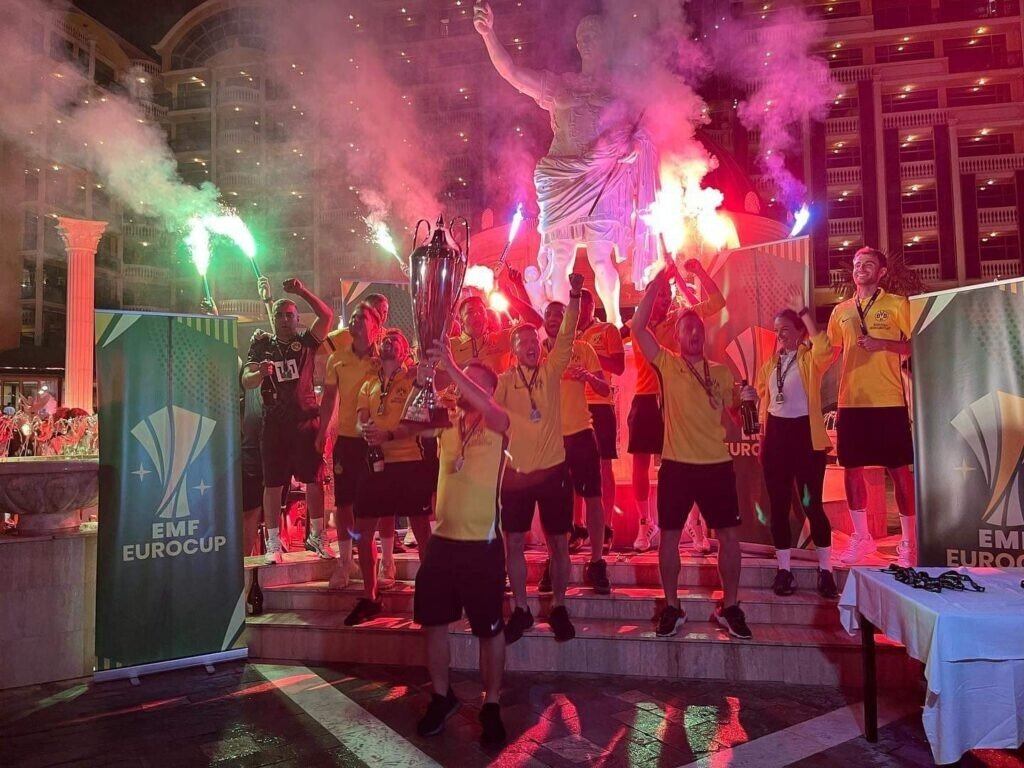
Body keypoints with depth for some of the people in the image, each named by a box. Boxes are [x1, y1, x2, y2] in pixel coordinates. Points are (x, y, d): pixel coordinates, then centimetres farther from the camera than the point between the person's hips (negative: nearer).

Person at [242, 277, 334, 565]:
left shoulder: (306, 341, 4)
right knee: (273, 484, 3)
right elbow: (246, 382, -4)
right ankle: (273, 543, 10)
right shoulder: (262, 345, 5)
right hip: (275, 423, 0)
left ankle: (316, 536, 19)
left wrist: (302, 291, -20)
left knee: (315, 480, 5)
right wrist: (261, 372, -26)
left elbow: (327, 316, -12)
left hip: (307, 420, 0)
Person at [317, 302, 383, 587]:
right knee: (343, 502, 9)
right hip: (346, 437, 3)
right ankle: (344, 561, 24)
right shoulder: (337, 359, 5)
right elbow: (329, 397, 10)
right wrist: (322, 432, 7)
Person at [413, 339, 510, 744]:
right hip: (441, 539, 5)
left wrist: (451, 366, -34)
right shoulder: (447, 420, 8)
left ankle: (491, 706, 24)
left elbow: (487, 407, -28)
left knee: (489, 629, 7)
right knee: (433, 623, 13)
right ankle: (441, 697, 33)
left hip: (481, 543, -5)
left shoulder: (496, 424, -7)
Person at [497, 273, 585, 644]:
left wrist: (575, 295, -22)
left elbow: (566, 336, -12)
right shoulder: (504, 381, 0)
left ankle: (558, 609, 24)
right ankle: (521, 610, 23)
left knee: (558, 543, 8)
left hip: (553, 470, 0)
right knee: (514, 543, 7)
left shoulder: (551, 371, 0)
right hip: (516, 474, 0)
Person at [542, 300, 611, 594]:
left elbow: (605, 389, 0)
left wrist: (589, 377, -21)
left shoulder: (583, 349, 3)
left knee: (592, 497, -1)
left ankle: (596, 563, 8)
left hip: (580, 431, -1)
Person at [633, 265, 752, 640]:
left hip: (717, 464, 2)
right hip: (677, 464, -2)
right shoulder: (667, 364, 0)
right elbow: (638, 328, -12)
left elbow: (737, 415, 13)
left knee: (729, 535, 6)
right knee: (669, 536, 5)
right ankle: (672, 607, 20)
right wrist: (657, 284, -14)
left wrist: (747, 400, -10)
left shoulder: (722, 372, 9)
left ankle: (729, 608, 21)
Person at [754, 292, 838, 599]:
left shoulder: (810, 359, -3)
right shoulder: (770, 363, 12)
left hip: (805, 433, -5)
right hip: (776, 434, 5)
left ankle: (825, 571, 10)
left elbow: (825, 349, -27)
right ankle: (784, 570, 15)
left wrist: (804, 312, -22)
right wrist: (763, 435, 13)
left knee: (812, 503, -2)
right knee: (778, 504, 6)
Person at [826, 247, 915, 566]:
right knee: (852, 468, 7)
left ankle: (908, 542, 11)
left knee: (899, 469, 1)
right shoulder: (840, 311, 13)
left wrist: (883, 344, -14)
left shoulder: (898, 304, 3)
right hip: (851, 402, 4)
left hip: (889, 401, -3)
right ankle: (861, 537, 20)